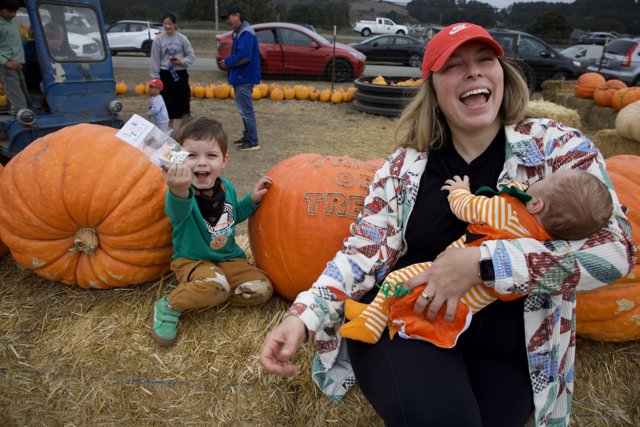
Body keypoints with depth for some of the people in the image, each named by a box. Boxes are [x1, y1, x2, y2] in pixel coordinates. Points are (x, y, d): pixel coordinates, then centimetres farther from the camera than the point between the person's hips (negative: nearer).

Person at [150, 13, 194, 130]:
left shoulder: (182, 38, -3)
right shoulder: (158, 39, -3)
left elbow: (191, 56, 1)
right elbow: (155, 59, -1)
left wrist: (181, 62, -16)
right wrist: (155, 76, -4)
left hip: (180, 74, 0)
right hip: (165, 74, 0)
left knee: (183, 99, 4)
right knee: (168, 101, 5)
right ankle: (170, 127, 18)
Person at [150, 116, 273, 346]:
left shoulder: (226, 187, -3)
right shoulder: (179, 192, -23)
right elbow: (179, 212, -49)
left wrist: (252, 199, 0)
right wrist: (180, 191, -72)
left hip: (229, 257, 6)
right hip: (191, 260, -6)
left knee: (262, 289, -11)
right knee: (215, 283, -36)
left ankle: (204, 295, 1)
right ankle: (169, 306, -9)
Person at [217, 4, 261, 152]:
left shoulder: (246, 33, -17)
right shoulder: (239, 32, 15)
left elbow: (244, 56, -26)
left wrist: (227, 62, -13)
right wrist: (227, 61, 4)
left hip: (244, 78, -10)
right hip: (240, 77, 10)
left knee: (247, 110, -6)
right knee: (243, 110, 17)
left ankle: (253, 142, 0)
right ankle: (247, 136, 27)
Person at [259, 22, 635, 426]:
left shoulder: (559, 147, -3)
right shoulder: (407, 164, 1)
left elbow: (613, 248, -14)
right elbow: (364, 251, -1)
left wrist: (480, 263, -25)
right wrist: (303, 317, -17)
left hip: (502, 346, 1)